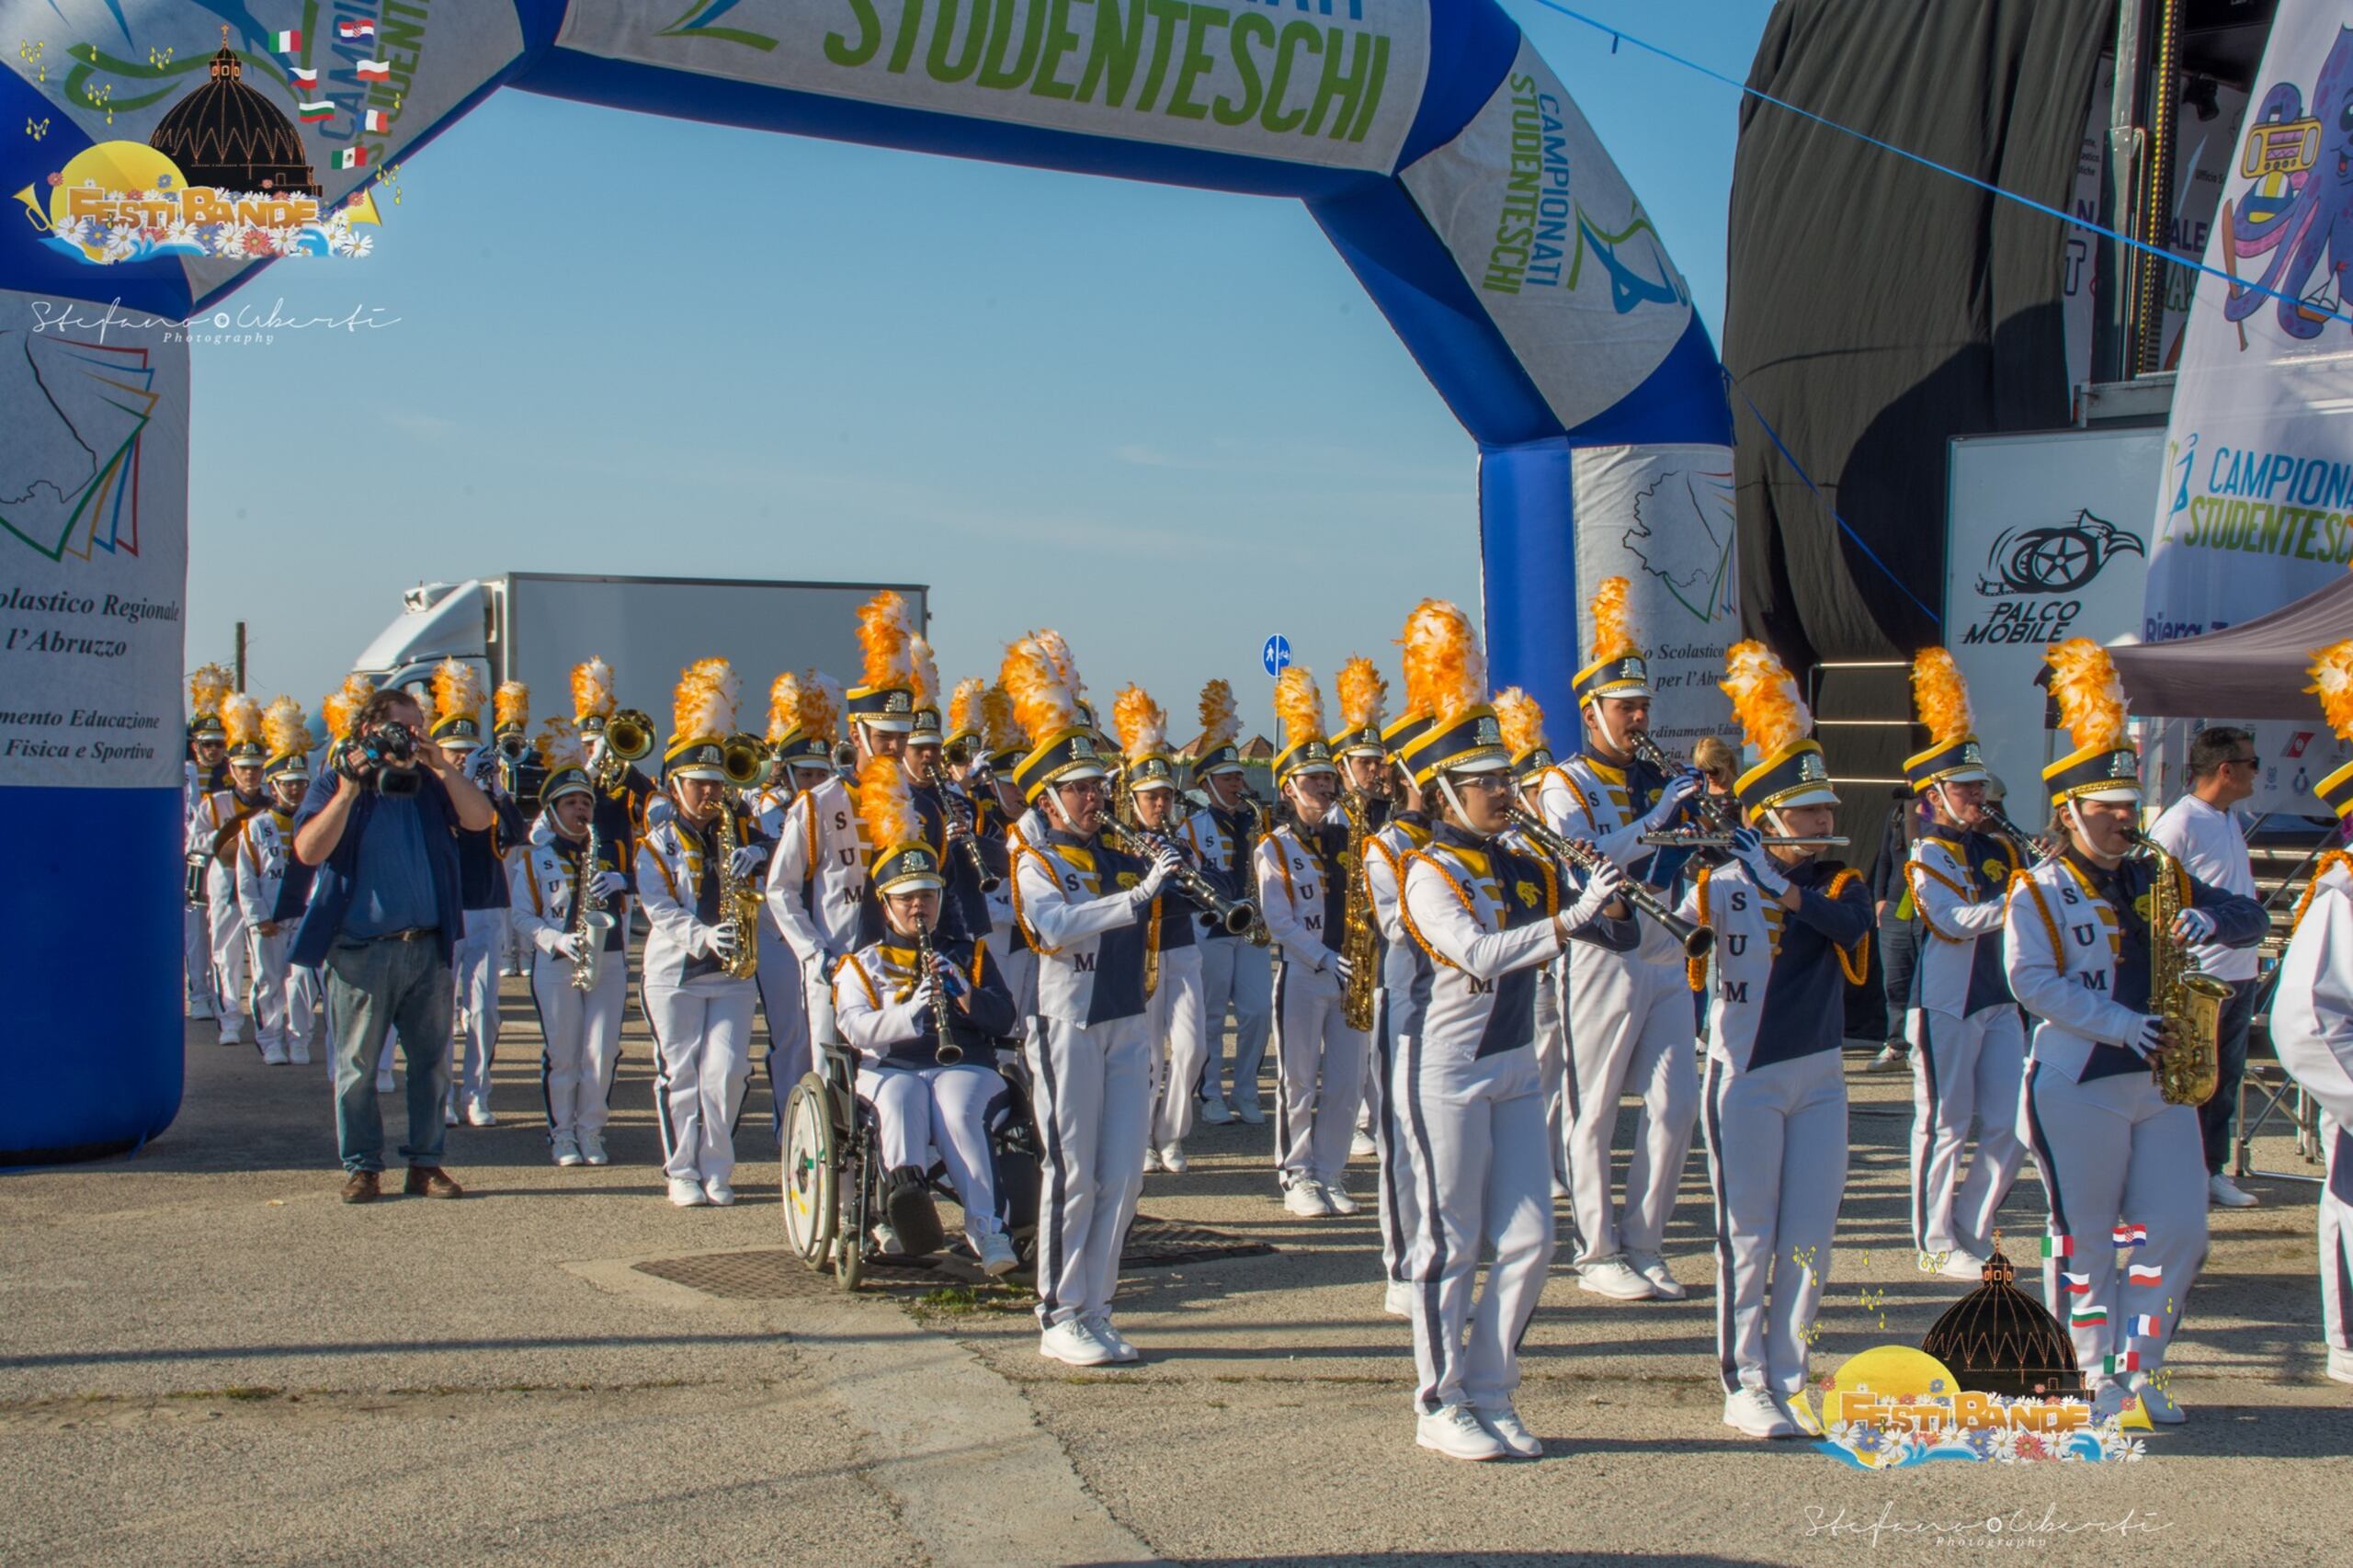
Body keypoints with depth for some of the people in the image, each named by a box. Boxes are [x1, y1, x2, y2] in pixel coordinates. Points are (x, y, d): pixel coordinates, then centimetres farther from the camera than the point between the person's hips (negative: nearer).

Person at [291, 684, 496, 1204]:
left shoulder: (429, 784, 11)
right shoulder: (333, 785, 2)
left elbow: (480, 818, -3)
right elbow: (309, 850, -12)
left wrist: (440, 766, -10)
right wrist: (349, 791, -18)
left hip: (428, 947, 3)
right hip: (361, 951, -3)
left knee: (432, 1060, 7)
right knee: (356, 1065, 2)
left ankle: (425, 1162, 16)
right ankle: (361, 1166, 12)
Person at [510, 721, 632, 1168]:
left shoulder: (610, 851, 14)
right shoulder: (533, 857, 7)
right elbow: (523, 917, 1)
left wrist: (618, 883, -13)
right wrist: (557, 941, -16)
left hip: (609, 960, 2)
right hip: (555, 966, -2)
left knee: (602, 1051, -2)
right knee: (562, 1054, 0)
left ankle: (591, 1132, 10)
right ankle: (561, 1135, 12)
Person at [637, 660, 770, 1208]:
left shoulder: (740, 829, 11)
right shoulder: (657, 843, 2)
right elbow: (660, 909, -9)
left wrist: (755, 857, -16)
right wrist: (703, 937, -26)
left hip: (733, 974, 2)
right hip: (675, 973, -2)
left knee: (726, 1071, -4)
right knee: (680, 1074, 1)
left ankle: (717, 1170, 7)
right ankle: (682, 1172, 10)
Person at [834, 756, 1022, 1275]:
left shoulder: (968, 953, 22)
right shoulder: (862, 964, 19)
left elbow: (1004, 1019, 8)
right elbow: (856, 1028, -1)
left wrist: (962, 994, -11)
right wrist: (911, 1011, -18)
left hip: (965, 1066, 0)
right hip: (890, 1070, 0)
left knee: (955, 1110, -35)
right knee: (901, 1098, -37)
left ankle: (987, 1229, -48)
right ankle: (904, 1187, -64)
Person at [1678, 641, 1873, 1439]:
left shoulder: (1840, 885, 5)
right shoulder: (1721, 884, -6)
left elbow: (1849, 927, -18)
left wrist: (1792, 895, -34)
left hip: (1818, 1080, 4)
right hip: (1746, 1080, -4)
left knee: (1809, 1244, 6)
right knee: (1750, 1241, 0)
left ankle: (1788, 1380, 18)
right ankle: (1744, 1388, 9)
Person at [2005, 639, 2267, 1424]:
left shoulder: (2161, 879, 12)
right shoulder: (2039, 891, -5)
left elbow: (2251, 918, 11)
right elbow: (2034, 982, -16)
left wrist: (2213, 920, -12)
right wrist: (2121, 1024, -23)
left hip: (2161, 1083, 5)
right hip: (2078, 1086, -5)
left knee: (2179, 1229, 2)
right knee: (2086, 1237, 3)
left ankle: (2140, 1366, 16)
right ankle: (2099, 1375, 14)